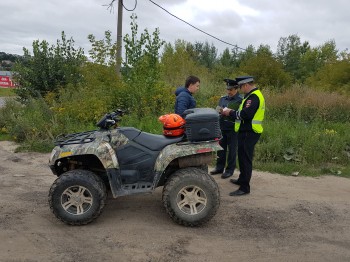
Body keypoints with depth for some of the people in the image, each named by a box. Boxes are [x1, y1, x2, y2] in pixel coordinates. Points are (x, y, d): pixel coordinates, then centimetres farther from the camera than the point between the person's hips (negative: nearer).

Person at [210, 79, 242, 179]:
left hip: (232, 129, -6)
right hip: (222, 127, 6)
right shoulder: (223, 99, 9)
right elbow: (217, 111, 17)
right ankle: (219, 167, 28)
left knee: (231, 150, 5)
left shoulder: (240, 100, -9)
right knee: (221, 148, 14)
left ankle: (230, 170, 18)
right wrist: (219, 111, -6)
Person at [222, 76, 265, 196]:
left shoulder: (253, 97, -18)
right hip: (247, 132, 11)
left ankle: (244, 187, -1)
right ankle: (242, 180, 37)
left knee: (245, 159, -7)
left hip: (249, 133, -11)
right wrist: (233, 112, 7)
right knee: (243, 157, 21)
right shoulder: (253, 95, 16)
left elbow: (246, 114, -26)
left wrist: (231, 112, -12)